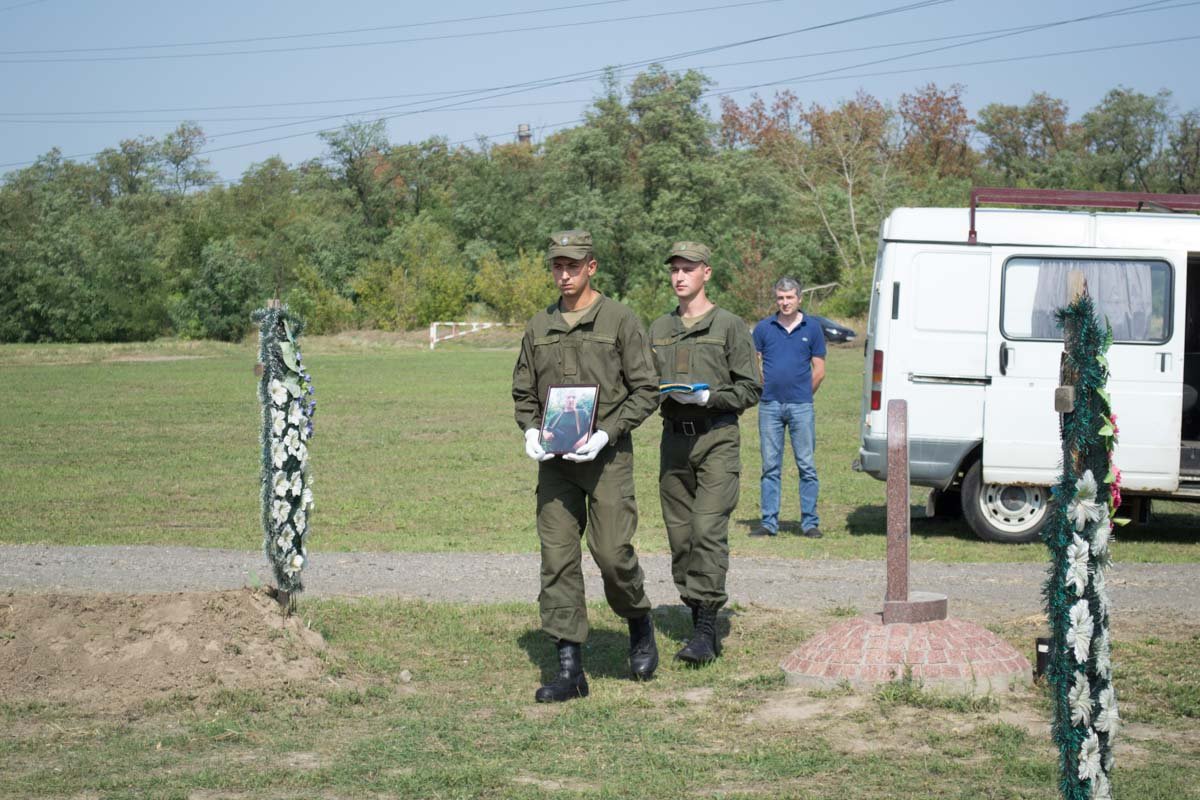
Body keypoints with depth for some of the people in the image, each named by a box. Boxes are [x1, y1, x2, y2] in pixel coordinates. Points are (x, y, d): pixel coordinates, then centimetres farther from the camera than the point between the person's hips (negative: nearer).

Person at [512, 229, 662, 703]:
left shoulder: (619, 321, -2)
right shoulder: (539, 327, 11)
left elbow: (646, 390, -4)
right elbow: (523, 392, 18)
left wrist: (606, 433, -15)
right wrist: (530, 431, -2)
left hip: (607, 455, -4)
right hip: (554, 461, 4)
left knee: (612, 553, -9)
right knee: (557, 560, -1)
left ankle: (640, 624, 23)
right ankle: (569, 669, 1)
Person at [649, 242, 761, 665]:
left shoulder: (729, 326, 1)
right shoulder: (659, 329, 16)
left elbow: (750, 389, -2)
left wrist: (707, 396, -16)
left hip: (717, 439, -5)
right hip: (674, 439, 5)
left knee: (708, 530, -15)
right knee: (680, 535, 5)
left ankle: (706, 631, -17)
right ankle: (699, 623, 14)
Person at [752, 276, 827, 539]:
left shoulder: (812, 329, 5)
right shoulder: (763, 328, 6)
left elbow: (819, 371, 8)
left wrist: (803, 395, 7)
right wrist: (765, 390, 6)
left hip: (801, 407, -1)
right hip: (770, 406, 1)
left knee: (807, 466, 0)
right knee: (770, 466, 4)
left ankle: (810, 522, 4)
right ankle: (769, 522, 7)